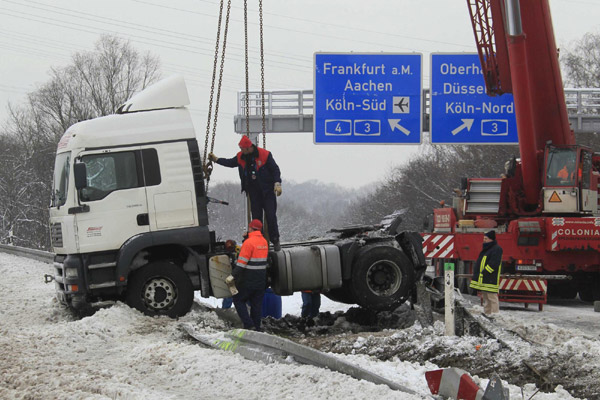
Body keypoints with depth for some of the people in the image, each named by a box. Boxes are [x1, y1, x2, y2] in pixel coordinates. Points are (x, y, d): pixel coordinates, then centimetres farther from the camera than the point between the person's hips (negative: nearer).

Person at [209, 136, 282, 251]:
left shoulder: (265, 155, -12)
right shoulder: (241, 157, 4)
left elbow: (275, 169, -7)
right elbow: (230, 163, 23)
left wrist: (277, 184, -17)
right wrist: (216, 159, 19)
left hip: (267, 191, -5)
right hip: (254, 192, 5)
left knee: (271, 216, -7)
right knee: (256, 218, 5)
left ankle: (275, 241, 5)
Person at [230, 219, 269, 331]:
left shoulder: (249, 242, -17)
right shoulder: (264, 242, 9)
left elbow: (242, 262, -21)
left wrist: (233, 275, -20)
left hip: (248, 280, -7)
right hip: (261, 280, 7)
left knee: (238, 300, 5)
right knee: (257, 303, 12)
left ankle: (249, 325, -6)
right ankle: (256, 328, 14)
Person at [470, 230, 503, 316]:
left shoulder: (496, 249, -10)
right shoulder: (486, 249, 20)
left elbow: (494, 264, -21)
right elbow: (479, 263, 26)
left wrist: (485, 272, -23)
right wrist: (475, 275, 18)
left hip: (490, 280, -10)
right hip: (483, 280, 10)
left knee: (492, 298, -11)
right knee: (486, 299, 14)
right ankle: (486, 315, 19)